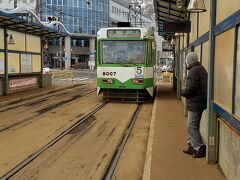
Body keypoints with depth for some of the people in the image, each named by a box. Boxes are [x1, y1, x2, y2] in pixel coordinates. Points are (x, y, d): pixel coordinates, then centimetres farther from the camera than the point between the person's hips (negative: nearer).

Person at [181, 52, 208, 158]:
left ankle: (200, 149, 1)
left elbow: (190, 88, -24)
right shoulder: (201, 69, 14)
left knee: (191, 127, -4)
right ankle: (192, 147, 26)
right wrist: (186, 92, 8)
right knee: (193, 126, 17)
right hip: (198, 102, 10)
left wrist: (183, 93, -5)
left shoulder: (194, 71, -19)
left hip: (195, 103, -10)